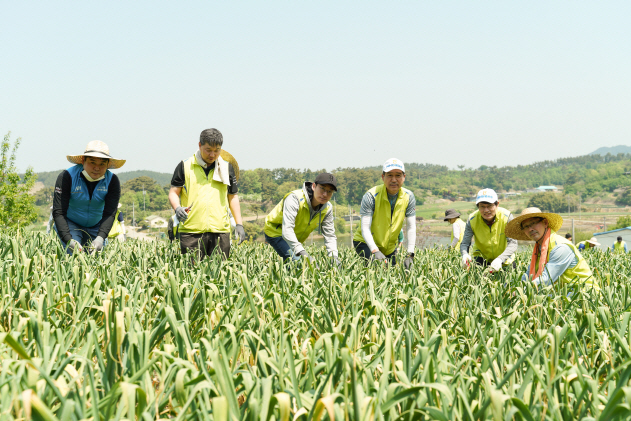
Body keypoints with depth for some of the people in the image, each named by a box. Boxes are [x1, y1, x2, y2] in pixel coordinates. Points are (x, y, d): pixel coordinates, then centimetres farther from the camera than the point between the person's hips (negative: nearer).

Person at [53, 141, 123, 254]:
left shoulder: (112, 181, -15)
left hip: (95, 227, 3)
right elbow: (59, 212, -27)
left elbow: (109, 214, -20)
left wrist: (100, 238, -39)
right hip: (70, 223, -3)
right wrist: (69, 240, -41)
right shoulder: (67, 177, -23)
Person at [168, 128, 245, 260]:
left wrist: (239, 224, 11)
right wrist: (177, 208, -15)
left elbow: (233, 197, 18)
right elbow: (173, 192, 7)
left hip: (220, 230, 2)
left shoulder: (227, 167, 13)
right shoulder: (185, 166, 5)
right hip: (191, 231, -2)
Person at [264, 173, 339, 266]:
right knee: (297, 262, -26)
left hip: (295, 238, 8)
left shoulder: (327, 209, -11)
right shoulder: (295, 198, -33)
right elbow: (287, 230, -43)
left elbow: (330, 236, -5)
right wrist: (302, 252, -55)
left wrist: (334, 257, -24)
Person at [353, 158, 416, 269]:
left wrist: (410, 255, -24)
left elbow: (411, 227, -11)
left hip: (389, 247, 5)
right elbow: (365, 228, -27)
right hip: (365, 243, -5)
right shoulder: (371, 196, -23)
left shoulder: (409, 197, -10)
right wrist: (375, 251, -42)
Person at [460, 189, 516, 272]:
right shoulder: (472, 220, -21)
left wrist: (500, 259, -47)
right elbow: (464, 243, -20)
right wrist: (465, 255, -46)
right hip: (482, 257, 0)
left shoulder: (506, 217, -25)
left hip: (504, 258, 0)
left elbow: (513, 243, -29)